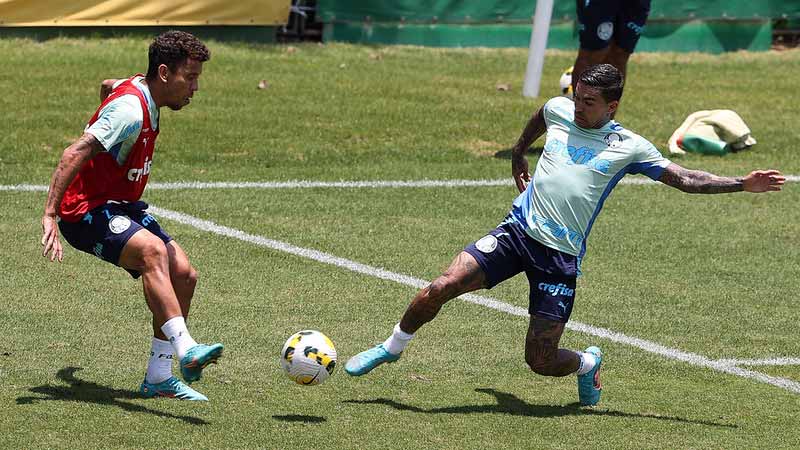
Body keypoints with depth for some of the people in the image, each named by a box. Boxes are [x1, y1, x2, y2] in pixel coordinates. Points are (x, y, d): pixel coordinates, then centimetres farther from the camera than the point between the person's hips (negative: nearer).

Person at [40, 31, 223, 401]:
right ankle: (185, 350, -48)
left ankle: (158, 377, 9)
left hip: (119, 207, 10)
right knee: (152, 250, -35)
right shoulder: (131, 111, -23)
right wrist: (50, 215, -38)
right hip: (87, 212, -10)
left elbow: (107, 86, 32)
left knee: (183, 274, 1)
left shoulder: (140, 88, 7)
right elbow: (74, 155, -32)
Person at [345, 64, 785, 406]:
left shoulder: (629, 147, -2)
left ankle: (587, 364, 31)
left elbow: (686, 179, 0)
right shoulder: (560, 111, 7)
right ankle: (392, 348, 11)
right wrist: (518, 154, 44)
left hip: (561, 256, -3)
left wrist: (743, 184, -9)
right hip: (517, 231, 3)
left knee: (541, 361, -5)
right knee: (439, 289, -16)